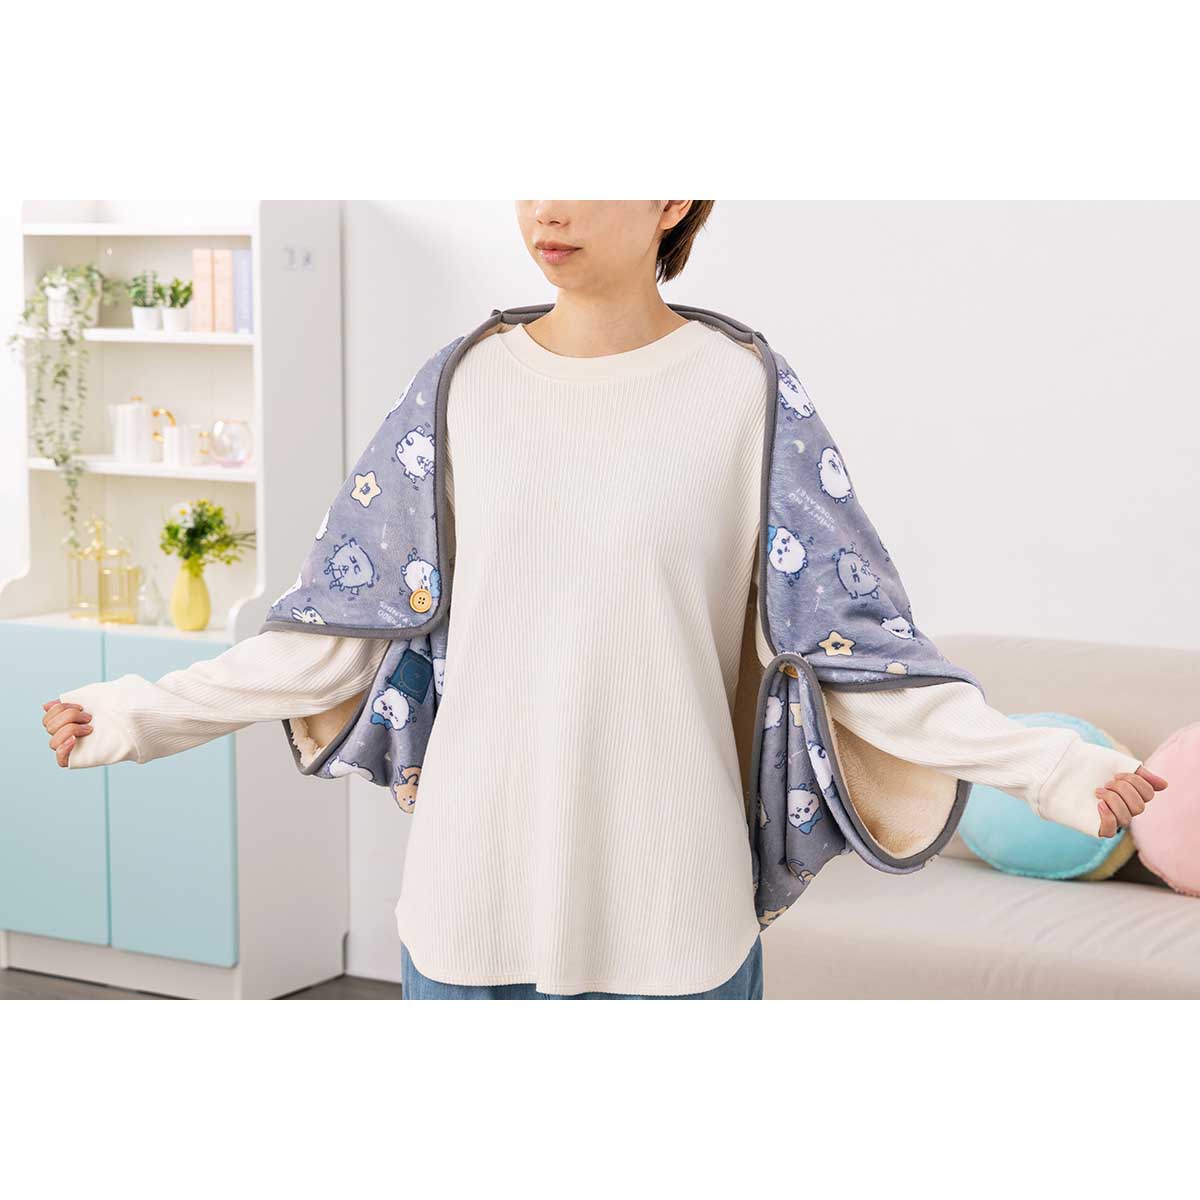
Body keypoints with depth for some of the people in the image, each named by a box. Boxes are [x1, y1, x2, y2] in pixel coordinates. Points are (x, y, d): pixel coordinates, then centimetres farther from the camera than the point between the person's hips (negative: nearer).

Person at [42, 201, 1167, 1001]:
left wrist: (1052, 768, -10)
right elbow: (341, 635, 7)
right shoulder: (468, 385, 3)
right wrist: (137, 716, 5)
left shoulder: (743, 390, -4)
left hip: (670, 908, -2)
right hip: (470, 892, 2)